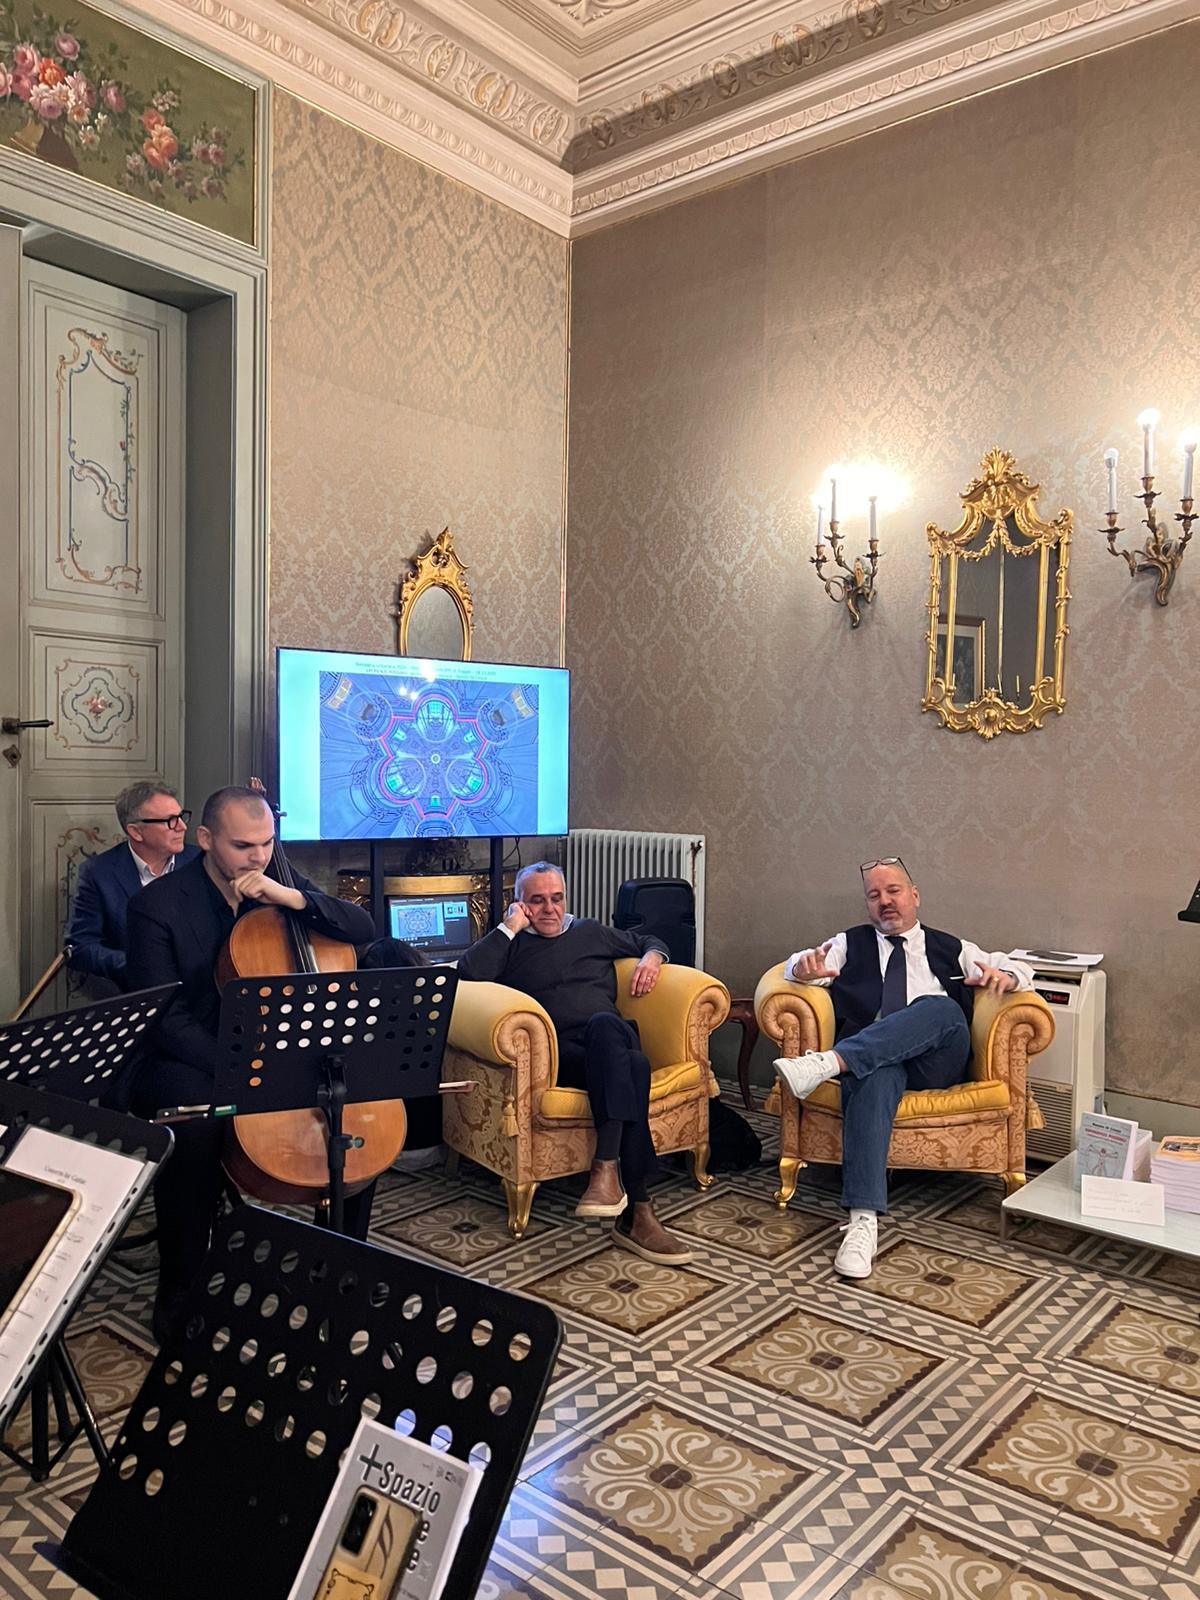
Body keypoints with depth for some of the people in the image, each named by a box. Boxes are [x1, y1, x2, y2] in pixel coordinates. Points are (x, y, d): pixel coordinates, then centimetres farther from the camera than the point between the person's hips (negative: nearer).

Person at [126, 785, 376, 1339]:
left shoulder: (280, 885, 4)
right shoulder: (158, 905, -9)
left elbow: (364, 930, -3)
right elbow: (162, 1017, -14)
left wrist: (295, 897, -19)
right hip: (190, 1059, -4)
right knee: (197, 1124, -36)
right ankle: (178, 1293, -14)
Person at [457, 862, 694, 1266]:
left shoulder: (591, 932, 30)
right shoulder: (512, 945, 21)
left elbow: (648, 941, 39)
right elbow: (468, 972, 1)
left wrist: (651, 958, 16)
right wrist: (509, 927, 4)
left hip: (611, 1038, 3)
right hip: (559, 1052, -2)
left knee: (604, 1024, -39)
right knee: (631, 1066, -37)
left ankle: (607, 1168, -43)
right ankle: (636, 1208, -42)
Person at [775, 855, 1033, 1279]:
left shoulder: (950, 949, 28)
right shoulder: (851, 945, 26)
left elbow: (1019, 969, 23)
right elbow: (796, 965, 11)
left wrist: (1003, 976, -3)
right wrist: (806, 967, -16)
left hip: (937, 1062, 1)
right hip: (872, 1059, -1)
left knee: (941, 1008, -33)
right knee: (876, 1075, -39)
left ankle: (826, 1063, -47)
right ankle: (863, 1220, -48)